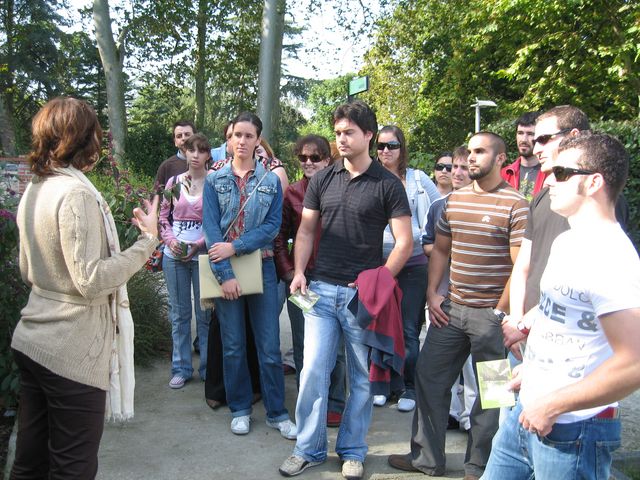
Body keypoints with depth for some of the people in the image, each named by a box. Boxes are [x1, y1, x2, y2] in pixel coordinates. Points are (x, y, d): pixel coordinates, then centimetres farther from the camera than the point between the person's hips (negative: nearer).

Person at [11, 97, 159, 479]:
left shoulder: (35, 190, 9)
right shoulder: (76, 193, -18)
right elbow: (91, 280, -22)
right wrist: (147, 241, -17)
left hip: (33, 342, 9)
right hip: (72, 353, -9)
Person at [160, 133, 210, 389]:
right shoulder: (174, 182, 6)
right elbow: (163, 216, 11)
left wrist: (198, 245, -15)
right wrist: (170, 240, -6)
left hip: (203, 255, -3)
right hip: (174, 255, 4)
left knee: (205, 313, 5)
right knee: (179, 313, 11)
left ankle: (208, 368, 18)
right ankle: (181, 368, 23)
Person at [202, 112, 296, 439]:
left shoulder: (271, 181, 4)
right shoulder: (214, 180, 3)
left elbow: (273, 225, -5)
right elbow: (210, 228, -5)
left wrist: (236, 246, -16)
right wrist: (224, 274, -14)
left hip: (261, 266, 0)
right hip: (224, 269, 0)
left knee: (270, 345, 2)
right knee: (233, 345, 9)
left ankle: (277, 412, 14)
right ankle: (239, 409, 24)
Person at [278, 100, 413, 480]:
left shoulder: (388, 185, -3)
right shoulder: (322, 180, 7)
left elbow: (404, 243, -4)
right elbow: (307, 230, 12)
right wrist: (299, 272, -1)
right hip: (321, 290, 3)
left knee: (362, 377, 8)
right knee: (313, 370, 2)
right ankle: (309, 449, 18)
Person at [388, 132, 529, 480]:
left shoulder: (515, 204, -10)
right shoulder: (454, 199, 9)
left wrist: (500, 312, -13)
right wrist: (432, 293, 7)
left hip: (490, 313, -6)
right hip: (450, 308, 6)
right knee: (428, 376, 10)